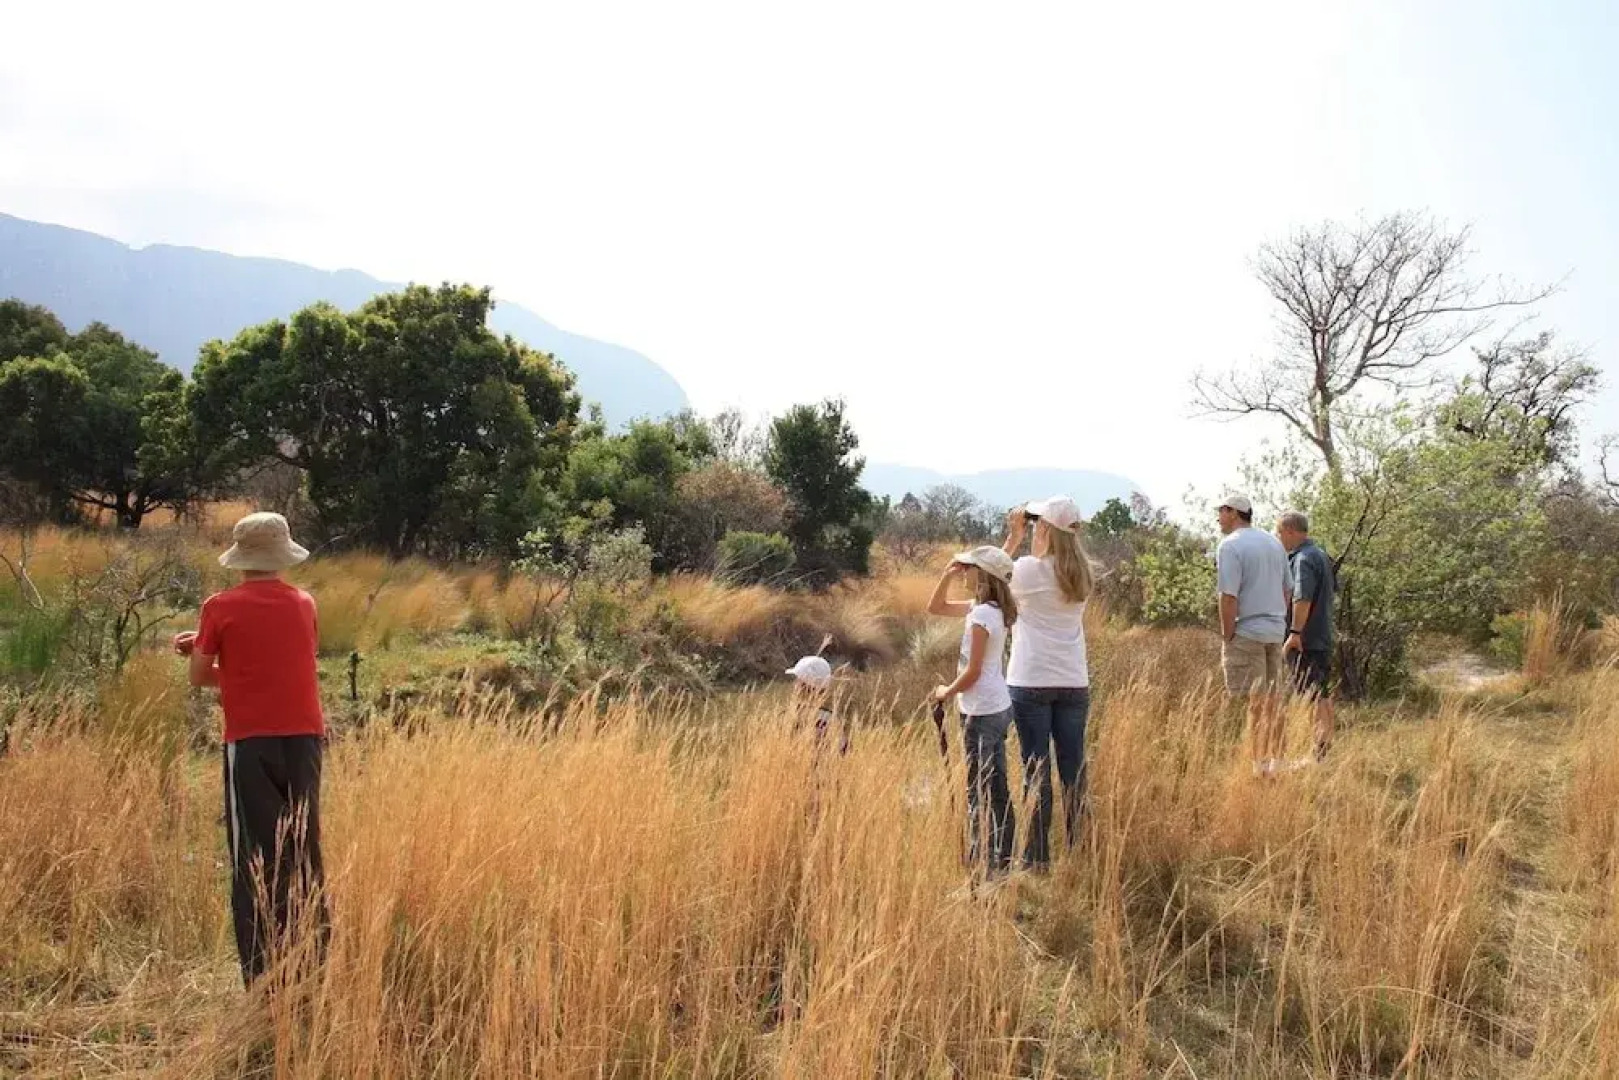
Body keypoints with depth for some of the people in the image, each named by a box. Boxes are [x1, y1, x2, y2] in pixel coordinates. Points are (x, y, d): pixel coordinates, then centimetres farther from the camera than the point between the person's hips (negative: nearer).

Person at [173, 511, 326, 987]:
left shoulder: (222, 608, -4)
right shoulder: (304, 604, 7)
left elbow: (199, 676, 4)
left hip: (251, 742, -3)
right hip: (303, 738, 4)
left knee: (256, 857, 1)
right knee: (304, 852, 12)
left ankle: (264, 975, 1)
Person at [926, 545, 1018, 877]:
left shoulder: (981, 614, -19)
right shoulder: (991, 608, 9)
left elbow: (973, 672, -18)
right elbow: (935, 608, 20)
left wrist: (946, 692, -2)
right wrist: (947, 575, 6)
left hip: (982, 712, -10)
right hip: (996, 707, 10)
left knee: (983, 790, -3)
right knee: (992, 788, 15)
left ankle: (993, 862, 2)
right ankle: (996, 858, 23)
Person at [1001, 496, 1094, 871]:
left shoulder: (1027, 569, -11)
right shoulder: (1081, 574, 4)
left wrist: (1013, 539, 7)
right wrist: (1027, 542, 14)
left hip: (1031, 683, -5)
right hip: (1074, 683, 5)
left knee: (1036, 771, 0)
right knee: (1073, 770, 10)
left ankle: (1038, 857, 4)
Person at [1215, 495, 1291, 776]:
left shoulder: (1230, 545, -12)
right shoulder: (1274, 543, 13)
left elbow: (1229, 597, -17)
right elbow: (1286, 591, 16)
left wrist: (1227, 637, -11)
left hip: (1247, 633, -7)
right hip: (1275, 631, 7)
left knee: (1255, 703, -5)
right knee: (1273, 701, 12)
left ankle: (1259, 765, -2)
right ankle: (1275, 763, 18)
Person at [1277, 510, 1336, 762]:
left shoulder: (1303, 559, -17)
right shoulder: (1321, 555, 14)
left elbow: (1303, 599, -26)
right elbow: (1333, 588, 25)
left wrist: (1295, 633, -24)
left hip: (1306, 639, -10)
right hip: (1324, 636, 10)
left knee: (1313, 695, -6)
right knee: (1323, 694, 16)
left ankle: (1319, 747, -3)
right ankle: (1327, 739, 23)